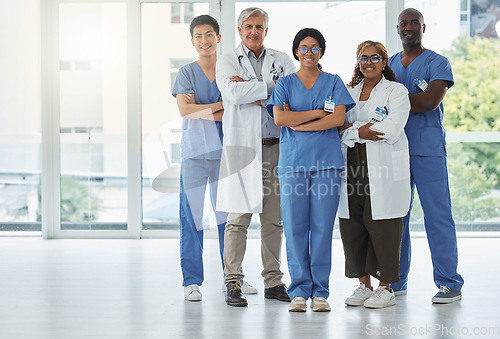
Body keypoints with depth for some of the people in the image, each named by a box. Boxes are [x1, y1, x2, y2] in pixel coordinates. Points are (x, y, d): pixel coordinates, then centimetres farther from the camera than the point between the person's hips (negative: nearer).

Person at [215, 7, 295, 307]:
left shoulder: (282, 61, 15)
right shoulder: (227, 62, 8)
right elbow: (232, 93, -11)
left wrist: (252, 94, -9)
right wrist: (270, 87, -8)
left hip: (276, 147, 3)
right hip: (241, 146, -3)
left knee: (274, 219, 6)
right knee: (239, 218, -5)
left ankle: (274, 282, 14)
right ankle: (233, 283, 1)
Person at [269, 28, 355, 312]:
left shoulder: (333, 82, 11)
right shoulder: (285, 83, 12)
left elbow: (338, 118, -4)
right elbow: (279, 118, -4)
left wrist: (297, 123, -6)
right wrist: (318, 112, -6)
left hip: (326, 162, 0)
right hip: (292, 161, 1)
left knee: (322, 227, -3)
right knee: (295, 227, -2)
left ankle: (320, 291, 5)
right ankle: (299, 291, 6)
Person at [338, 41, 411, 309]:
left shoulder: (396, 91, 4)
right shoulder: (348, 91, 19)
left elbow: (392, 129, -10)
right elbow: (339, 127, 10)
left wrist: (353, 128, -6)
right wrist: (361, 132, -9)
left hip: (383, 168, -4)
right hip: (352, 166, 4)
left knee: (381, 225, -6)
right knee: (352, 225, 2)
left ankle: (386, 288, 3)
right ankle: (363, 285, 14)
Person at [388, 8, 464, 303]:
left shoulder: (437, 63, 2)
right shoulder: (388, 65, 18)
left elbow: (430, 101, -13)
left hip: (428, 151, -5)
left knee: (437, 216, -5)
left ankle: (450, 284, 1)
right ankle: (396, 282, 16)